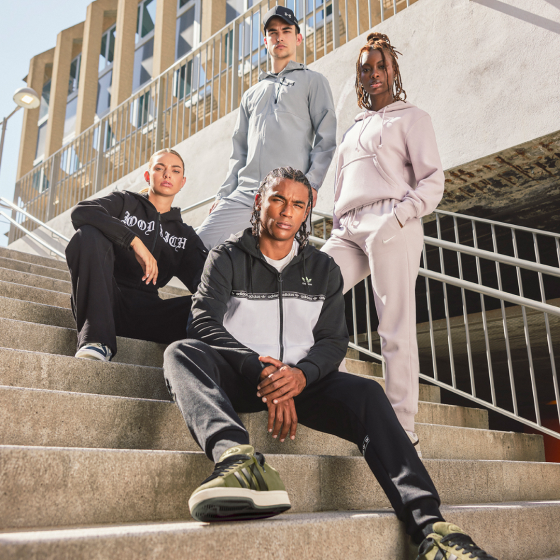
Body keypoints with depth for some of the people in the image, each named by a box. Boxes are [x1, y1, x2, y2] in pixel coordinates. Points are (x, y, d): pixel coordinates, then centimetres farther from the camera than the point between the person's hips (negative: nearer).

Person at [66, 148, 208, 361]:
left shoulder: (185, 235, 22)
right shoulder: (125, 202, 15)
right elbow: (81, 212, -7)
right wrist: (134, 241, -15)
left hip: (145, 313, 2)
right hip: (105, 302, -1)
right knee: (88, 235, -27)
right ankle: (96, 340, -34)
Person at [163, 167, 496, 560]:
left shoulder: (323, 269, 14)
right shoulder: (227, 259, 5)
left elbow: (334, 340, 5)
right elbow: (205, 324, -10)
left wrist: (301, 374, -19)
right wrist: (262, 372, -27)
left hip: (302, 378, 2)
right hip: (239, 378, -1)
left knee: (366, 393, -26)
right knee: (181, 352, -31)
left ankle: (428, 525, -36)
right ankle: (237, 459, -58)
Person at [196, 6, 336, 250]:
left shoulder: (313, 81, 14)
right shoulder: (252, 94, 29)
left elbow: (326, 137, 3)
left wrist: (311, 182, -12)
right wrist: (224, 194, 12)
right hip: (244, 192, 5)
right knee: (200, 242, -11)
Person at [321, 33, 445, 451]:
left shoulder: (411, 118, 14)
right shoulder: (353, 130, 32)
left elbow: (433, 181, 2)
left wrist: (402, 215, -14)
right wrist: (338, 226, 12)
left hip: (390, 226, -6)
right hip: (347, 231, 6)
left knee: (396, 327, -12)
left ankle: (404, 427, -10)